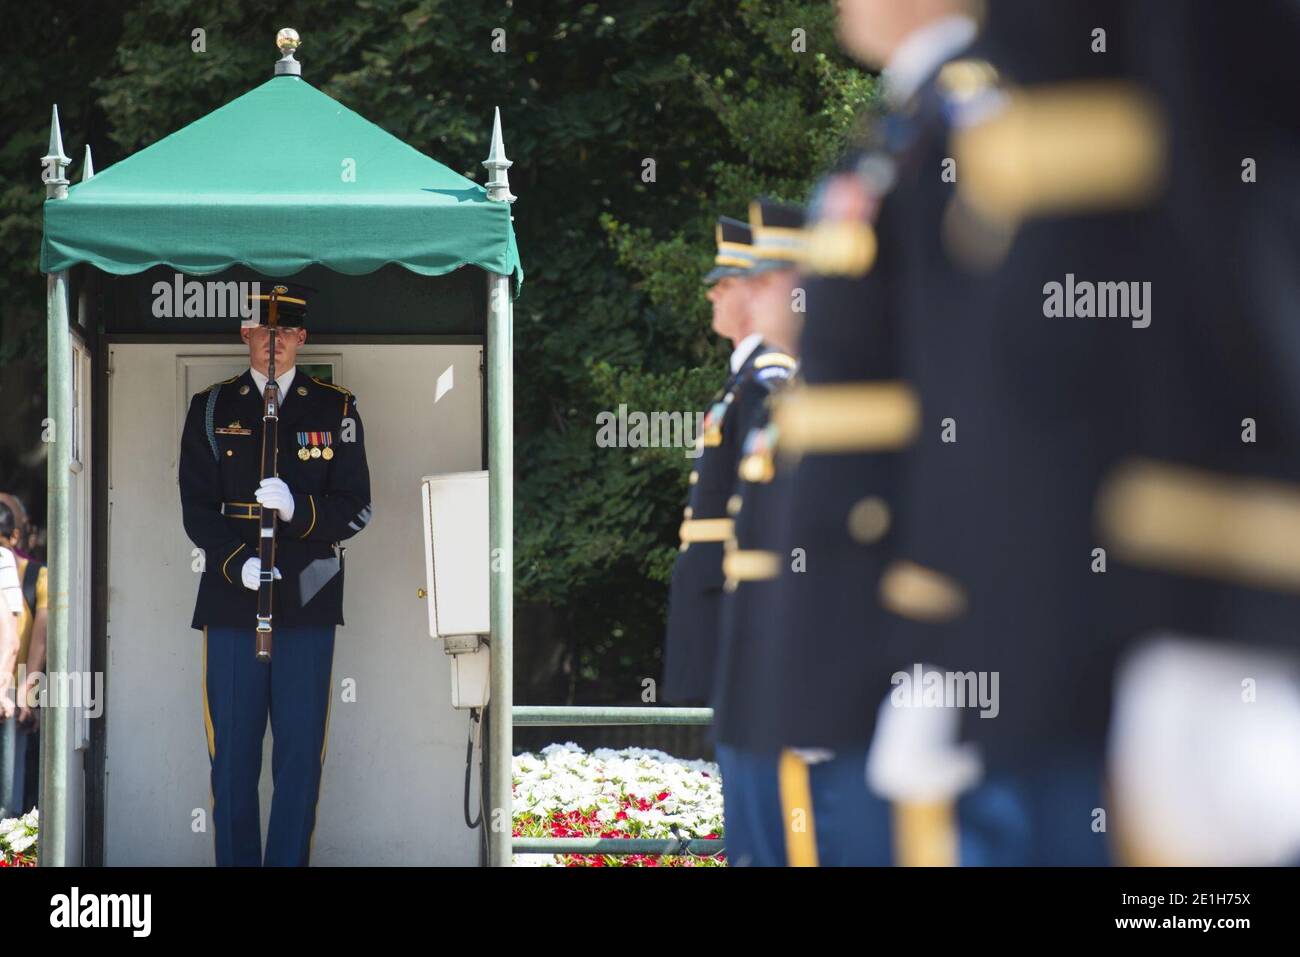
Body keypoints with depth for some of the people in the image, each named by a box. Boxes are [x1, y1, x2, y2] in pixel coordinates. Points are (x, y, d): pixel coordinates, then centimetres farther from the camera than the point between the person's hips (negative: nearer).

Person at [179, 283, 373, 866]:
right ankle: (234, 862, 9)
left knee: (302, 750, 0)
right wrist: (238, 562, -13)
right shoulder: (211, 410, 9)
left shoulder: (336, 409, 8)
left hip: (308, 601, 0)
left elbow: (355, 508, 3)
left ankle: (288, 861, 6)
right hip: (231, 601, 0)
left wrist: (297, 509, -16)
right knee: (233, 751, 1)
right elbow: (197, 508, 4)